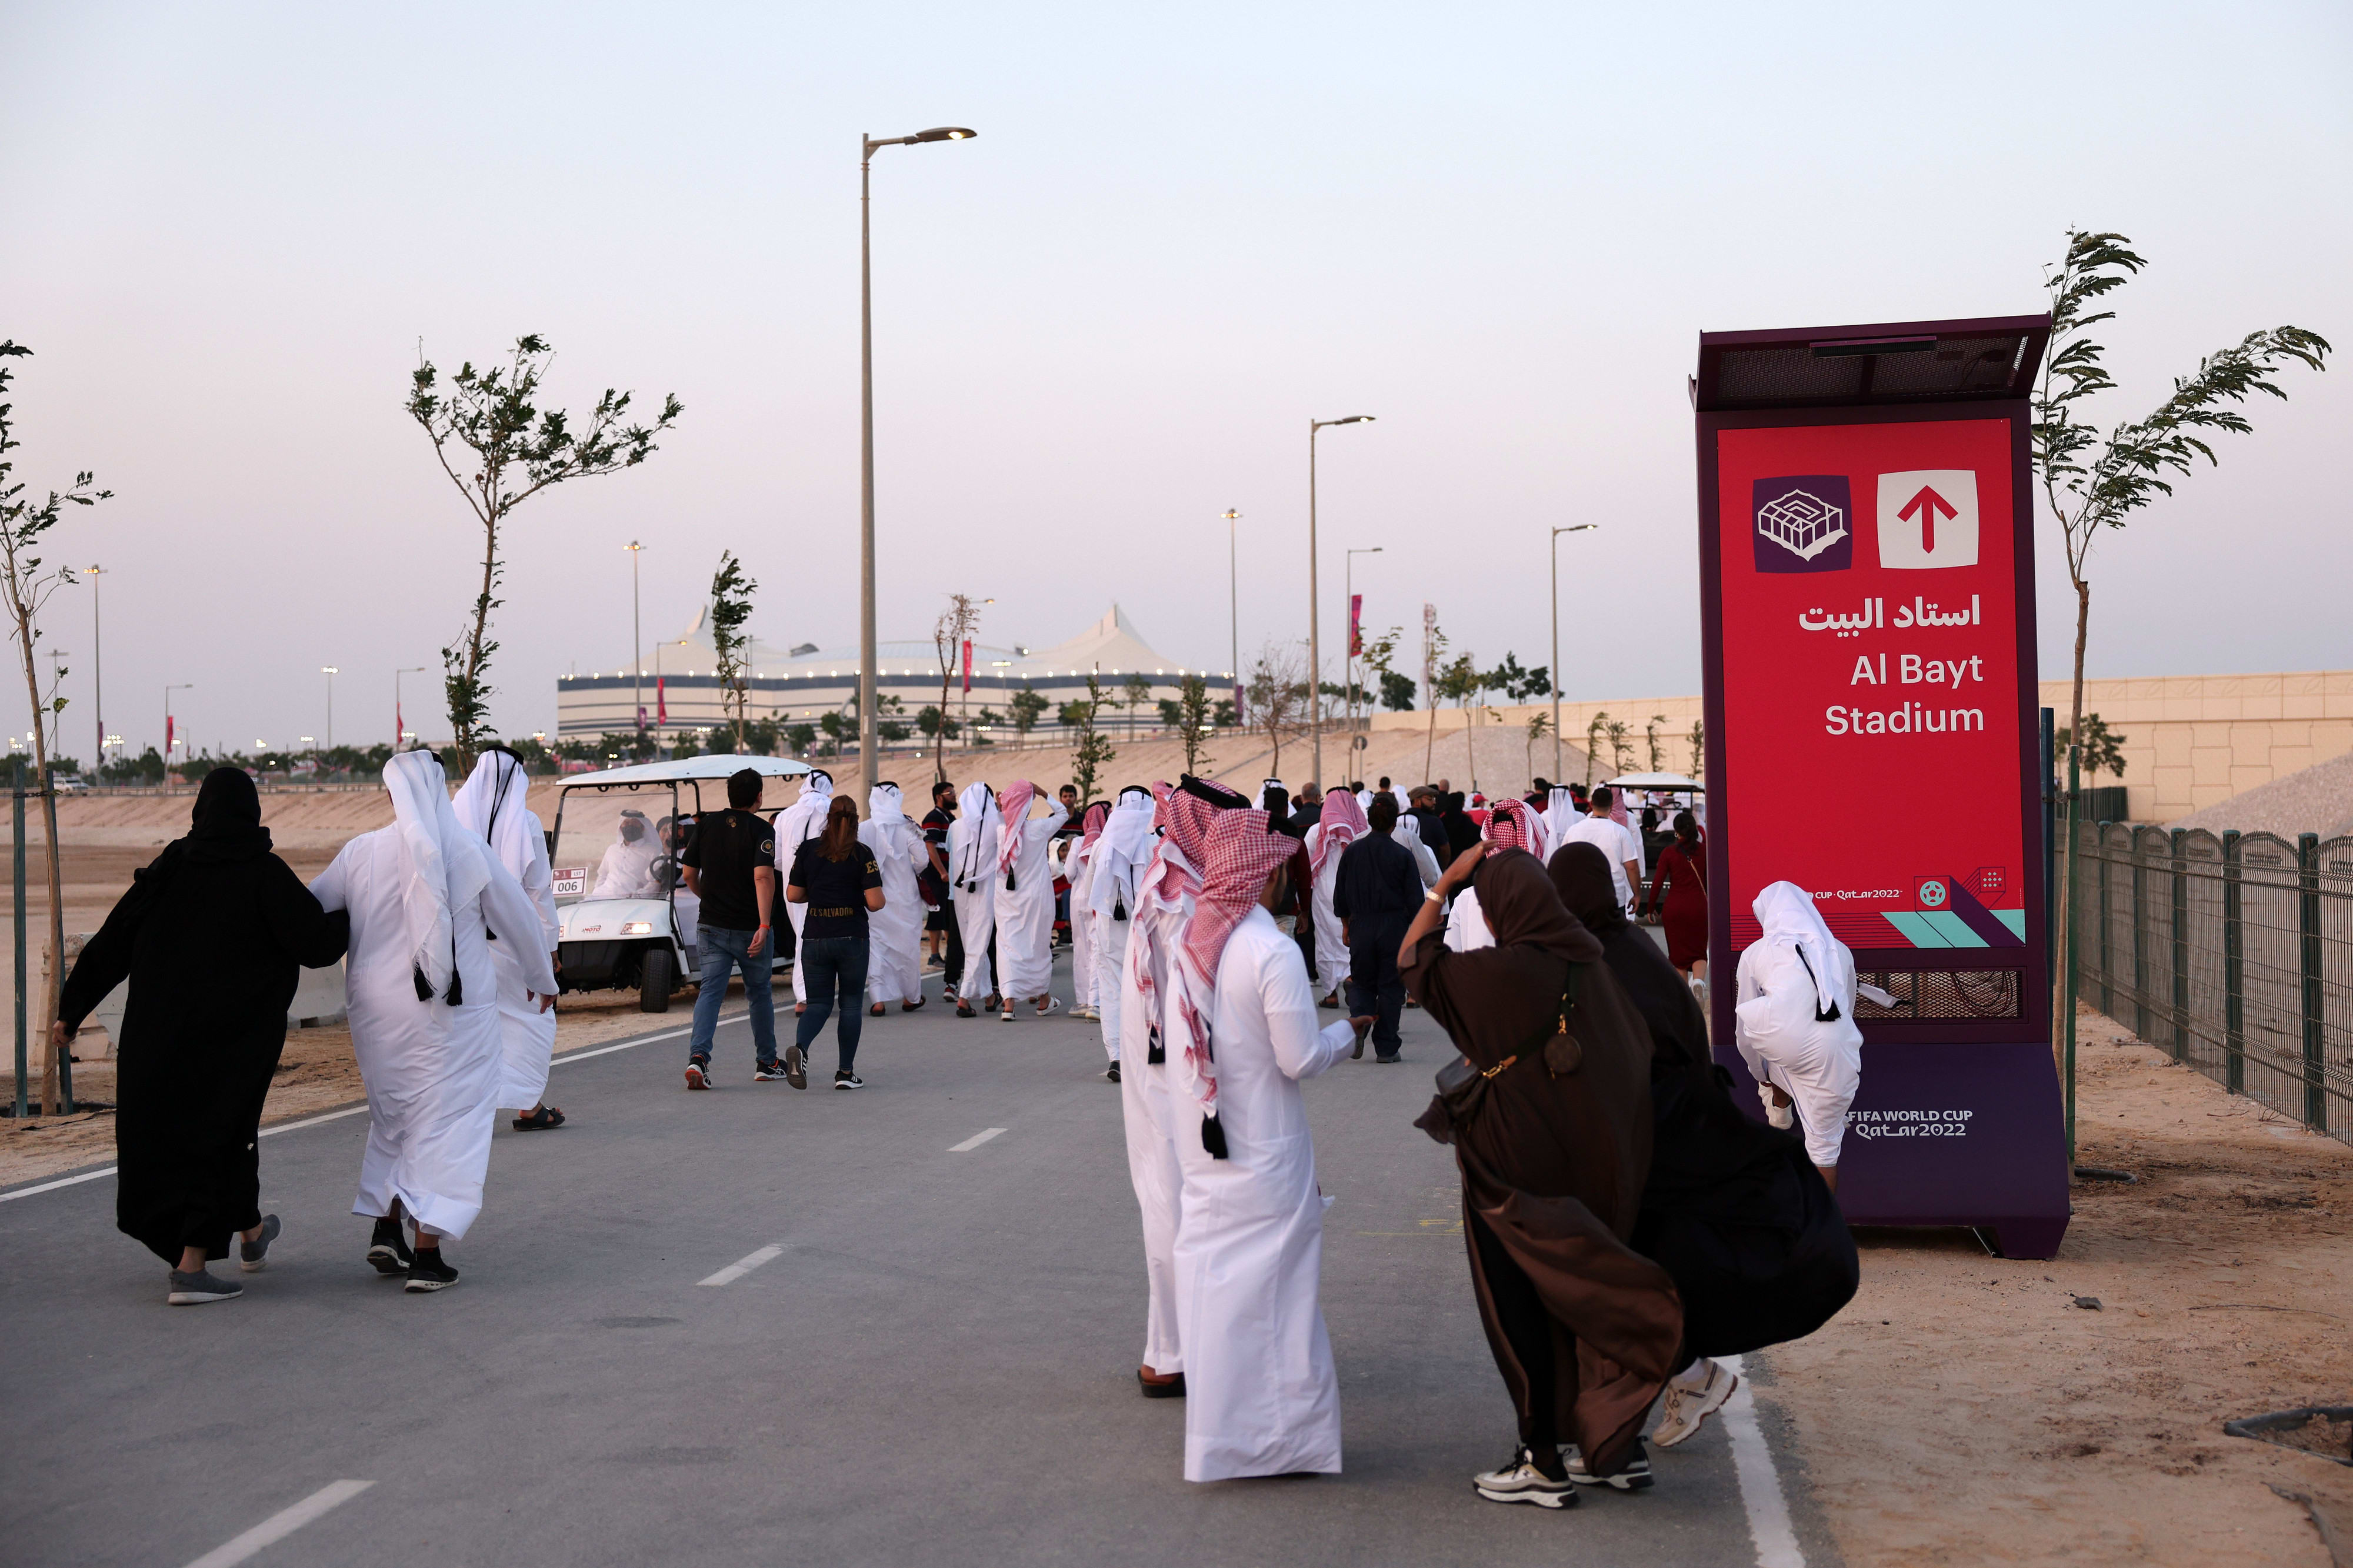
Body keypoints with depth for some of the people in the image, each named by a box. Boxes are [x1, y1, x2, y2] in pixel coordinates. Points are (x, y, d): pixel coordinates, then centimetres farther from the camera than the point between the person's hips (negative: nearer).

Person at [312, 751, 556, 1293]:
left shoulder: (361, 853, -4)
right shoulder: (471, 853, -6)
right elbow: (521, 920, 4)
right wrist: (542, 980, 21)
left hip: (378, 1008, 3)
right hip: (453, 1011, -2)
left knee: (393, 1112, 21)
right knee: (446, 1116, 1)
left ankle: (386, 1229, 14)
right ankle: (426, 1253, -5)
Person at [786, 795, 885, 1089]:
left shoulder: (808, 850, 1)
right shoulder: (862, 854, -7)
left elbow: (793, 895, 3)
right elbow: (876, 902, -13)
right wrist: (881, 902, 10)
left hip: (814, 939, 2)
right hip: (852, 939, -2)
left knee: (819, 1004, 9)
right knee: (851, 1004, 10)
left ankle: (800, 1047, -20)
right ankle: (846, 1073, 10)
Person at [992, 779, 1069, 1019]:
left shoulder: (1000, 830, -7)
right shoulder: (1038, 829, -13)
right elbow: (1062, 812, 3)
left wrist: (997, 808, 10)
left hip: (1006, 898, 2)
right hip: (1036, 898, -2)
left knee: (1008, 945, 1)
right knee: (1039, 946, 13)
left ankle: (1009, 1003, -14)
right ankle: (1044, 1001, 27)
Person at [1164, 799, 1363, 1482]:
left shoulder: (1189, 941, 3)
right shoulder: (1273, 951, -18)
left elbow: (1176, 1047, 9)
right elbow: (1300, 1059, -14)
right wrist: (1348, 1030, 3)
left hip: (1201, 1146, 6)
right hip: (1266, 1153, -6)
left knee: (1211, 1282, 13)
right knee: (1272, 1284, 2)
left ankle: (1215, 1436, 20)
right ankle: (1276, 1431, 7)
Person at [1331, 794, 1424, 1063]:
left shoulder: (1352, 852, -1)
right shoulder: (1402, 856, -8)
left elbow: (1340, 894, 7)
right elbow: (1415, 899, -5)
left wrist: (1346, 925, 20)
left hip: (1361, 926, 2)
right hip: (1394, 927, -2)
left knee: (1362, 982, 16)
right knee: (1391, 986, 6)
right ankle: (1386, 1048, 6)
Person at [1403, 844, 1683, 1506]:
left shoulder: (1493, 972, -19)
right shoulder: (1585, 963, 0)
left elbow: (1413, 960, -2)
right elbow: (1639, 1051, 8)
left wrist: (1445, 884, 4)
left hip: (1515, 1166, -7)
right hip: (1595, 1166, 7)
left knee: (1519, 1305, 4)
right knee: (1583, 1296, 18)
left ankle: (1543, 1463, 8)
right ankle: (1620, 1446, 22)